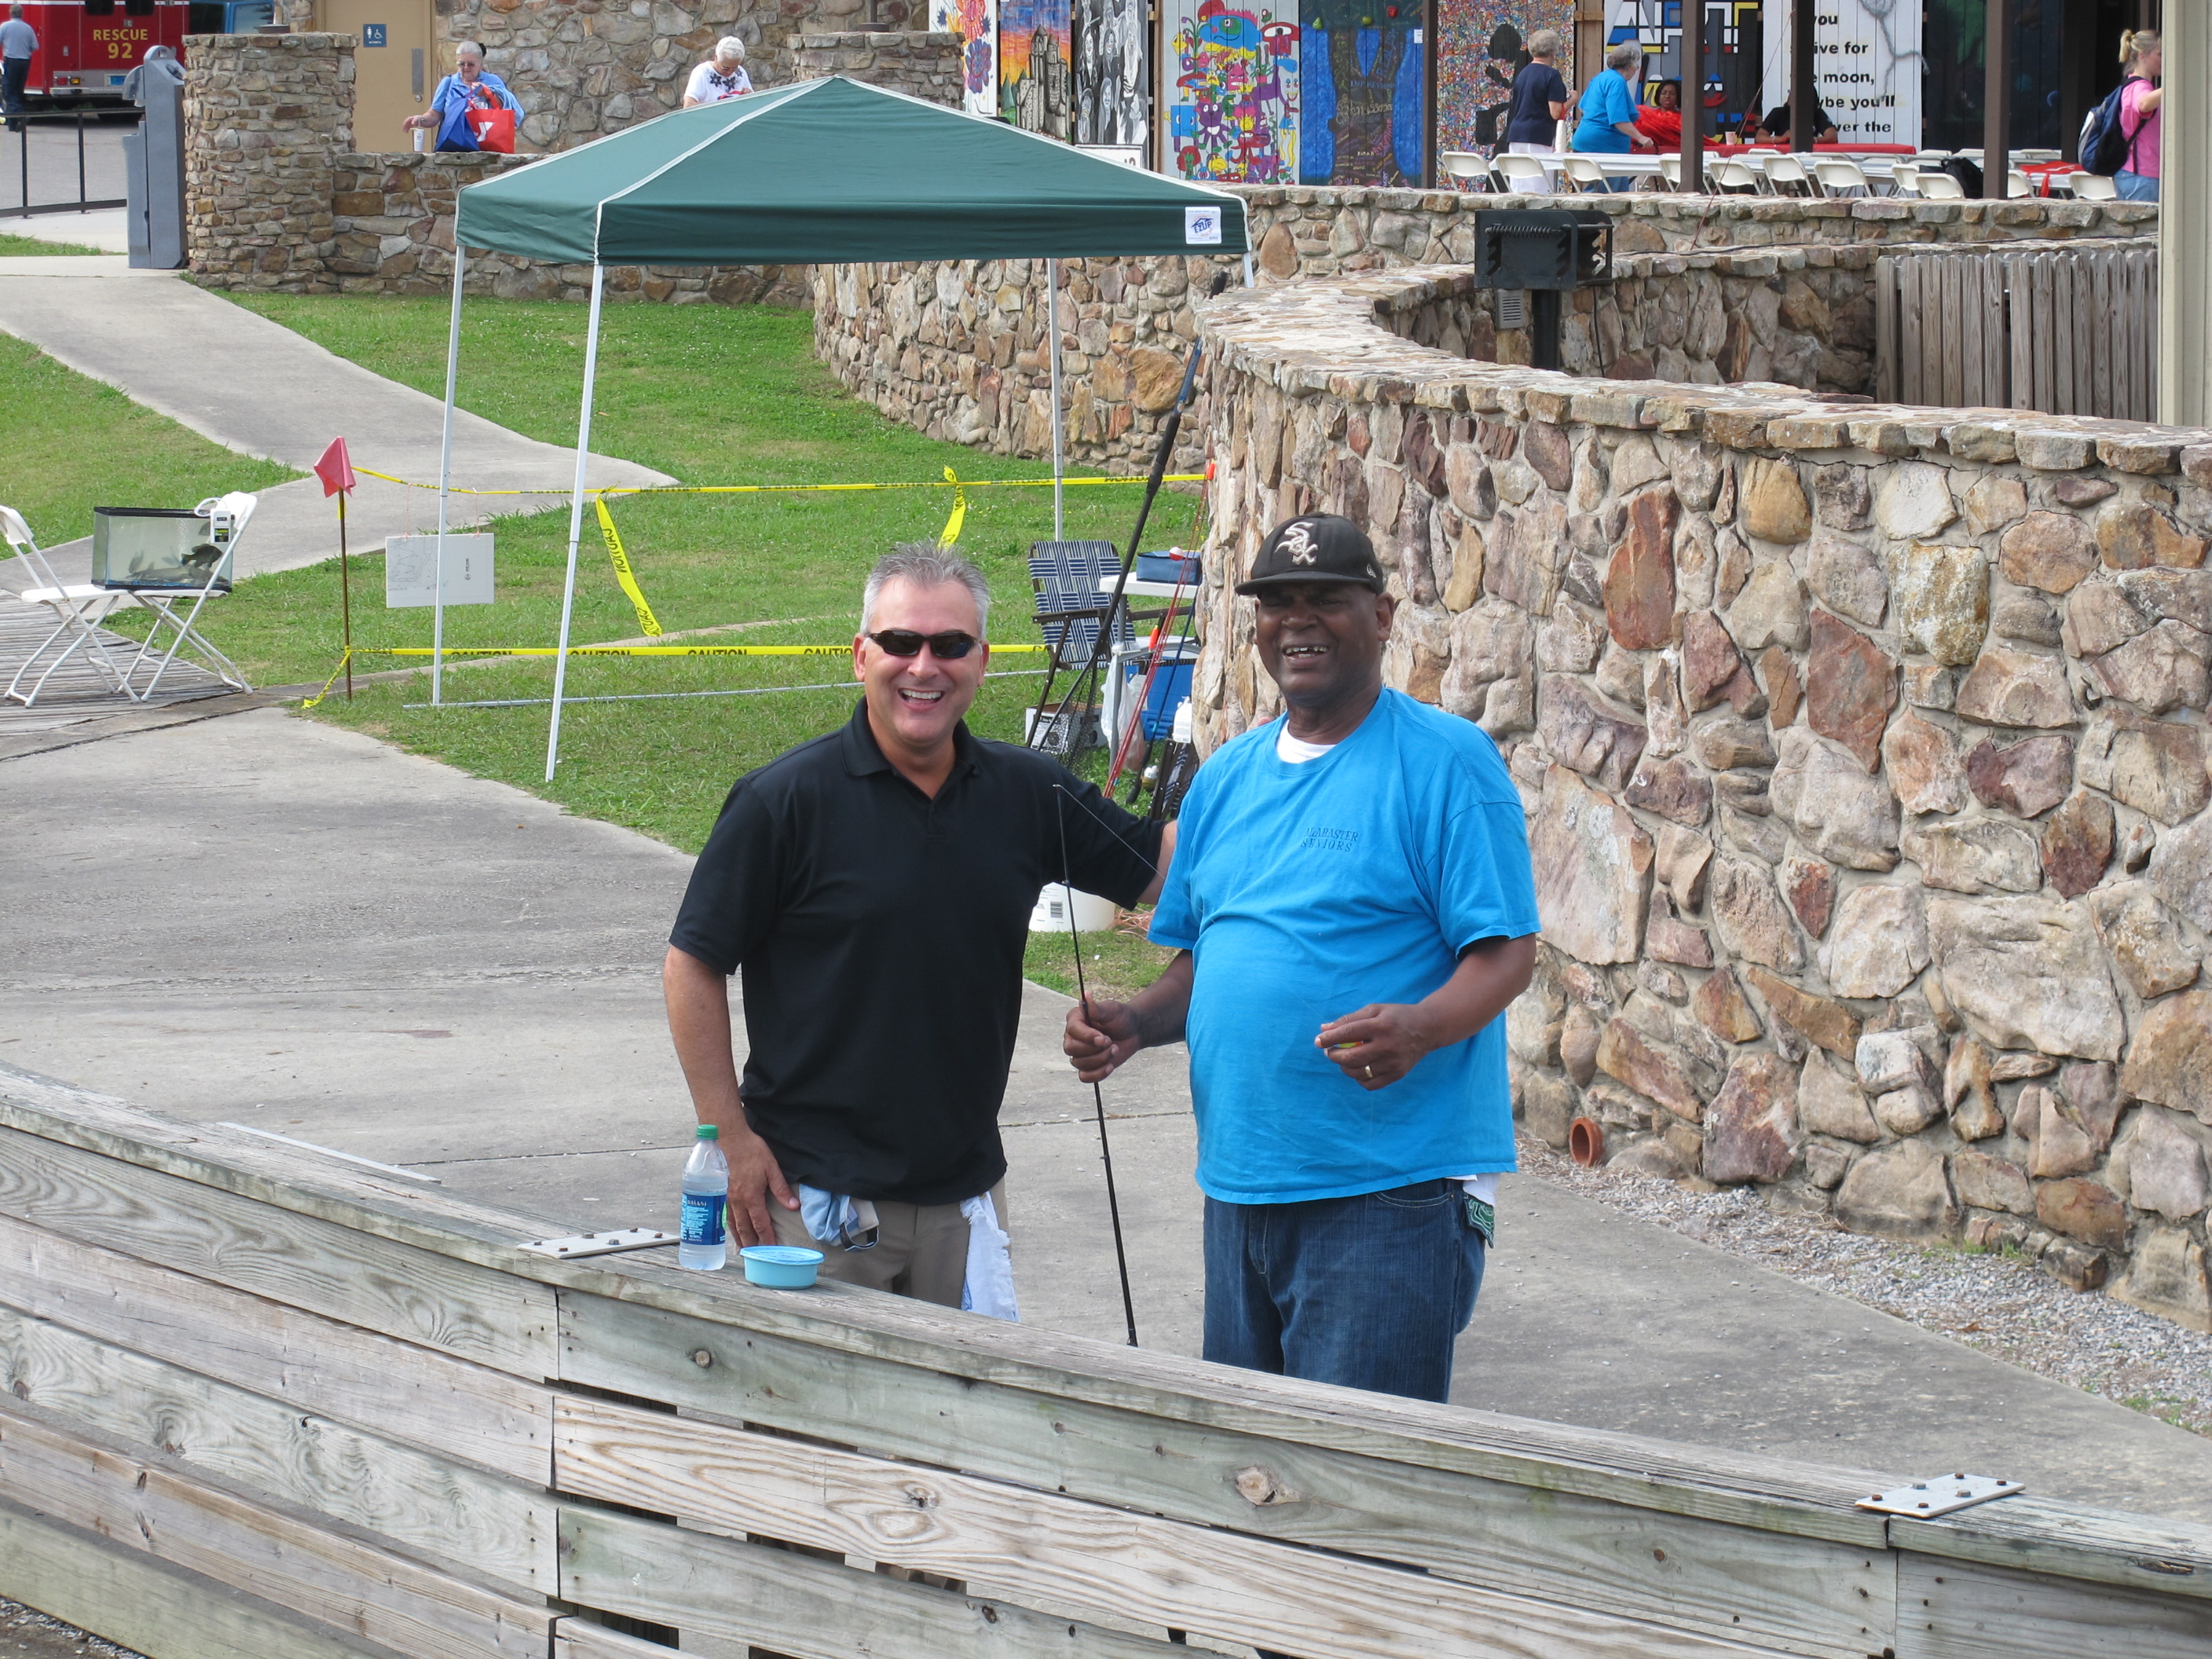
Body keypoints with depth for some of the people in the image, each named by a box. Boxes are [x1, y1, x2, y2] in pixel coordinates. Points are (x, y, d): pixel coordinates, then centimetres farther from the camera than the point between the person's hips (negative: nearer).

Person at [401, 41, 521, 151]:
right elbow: (434, 116, 14)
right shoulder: (448, 83, 18)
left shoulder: (492, 81, 15)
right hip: (451, 147, 1)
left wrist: (487, 94, -12)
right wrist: (421, 120, -6)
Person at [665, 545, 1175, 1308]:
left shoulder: (1025, 793, 5)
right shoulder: (785, 801, -8)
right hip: (817, 1193, -4)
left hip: (966, 1193, 4)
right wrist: (732, 1138, -9)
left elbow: (1157, 864, 16)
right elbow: (693, 968, -5)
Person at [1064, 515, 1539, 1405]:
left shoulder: (1447, 759, -5)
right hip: (1240, 1189, 7)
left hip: (1391, 1191, -7)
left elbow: (1506, 951, -10)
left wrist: (1419, 1028, -30)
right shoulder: (1227, 778, 17)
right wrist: (1132, 1023, 2)